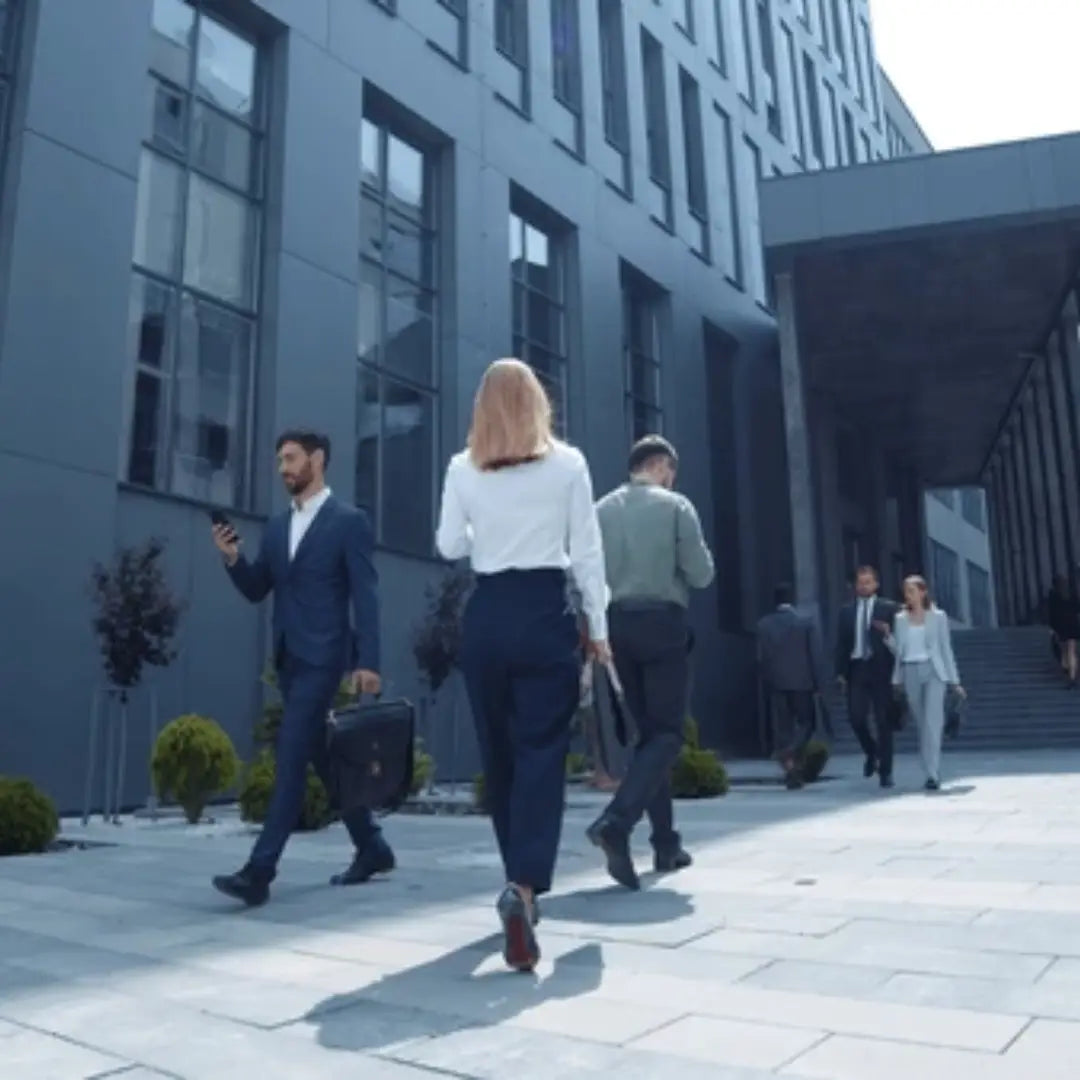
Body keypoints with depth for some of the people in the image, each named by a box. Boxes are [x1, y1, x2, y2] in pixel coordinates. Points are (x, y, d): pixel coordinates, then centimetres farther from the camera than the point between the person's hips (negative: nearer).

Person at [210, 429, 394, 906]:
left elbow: (365, 596, -9)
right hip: (288, 658, 8)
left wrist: (367, 662, -16)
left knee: (291, 756, -12)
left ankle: (259, 870, -11)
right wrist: (233, 559, -5)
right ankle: (371, 847, 25)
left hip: (322, 657, -8)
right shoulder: (277, 527, 15)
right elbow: (256, 591, 14)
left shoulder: (349, 521, -4)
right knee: (321, 757, 12)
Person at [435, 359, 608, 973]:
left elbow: (450, 546, 6)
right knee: (543, 752, -2)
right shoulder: (568, 463, 0)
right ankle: (524, 887, -19)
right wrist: (599, 627, 6)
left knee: (500, 753, 14)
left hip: (487, 616, 2)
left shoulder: (463, 469, 3)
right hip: (547, 613, -2)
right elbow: (587, 552, 0)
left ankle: (521, 881, 27)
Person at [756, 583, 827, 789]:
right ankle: (792, 757, -16)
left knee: (782, 727, 7)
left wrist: (767, 682, 9)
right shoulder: (807, 621, -3)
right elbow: (815, 654, -5)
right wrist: (818, 683, 0)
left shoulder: (764, 624, 1)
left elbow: (761, 657, 1)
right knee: (806, 722, 10)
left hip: (776, 683, 2)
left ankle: (792, 771, 6)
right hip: (802, 681, -1)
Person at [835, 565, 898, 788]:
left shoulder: (888, 608, 4)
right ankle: (871, 753, 24)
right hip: (856, 669, 2)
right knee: (856, 717, -5)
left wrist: (888, 633, -20)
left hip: (880, 669, -2)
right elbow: (841, 643, 9)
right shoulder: (847, 610, 12)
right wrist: (841, 672, 3)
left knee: (883, 721, 1)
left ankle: (886, 771, 9)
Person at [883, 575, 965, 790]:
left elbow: (946, 649, 5)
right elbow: (899, 651, 11)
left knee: (932, 722, -13)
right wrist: (887, 636, -7)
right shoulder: (900, 619, 10)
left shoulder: (938, 617, 4)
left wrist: (954, 680, 3)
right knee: (922, 725, 6)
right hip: (910, 673, 3)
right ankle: (932, 771, 16)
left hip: (933, 671, -3)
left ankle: (933, 774, -15)